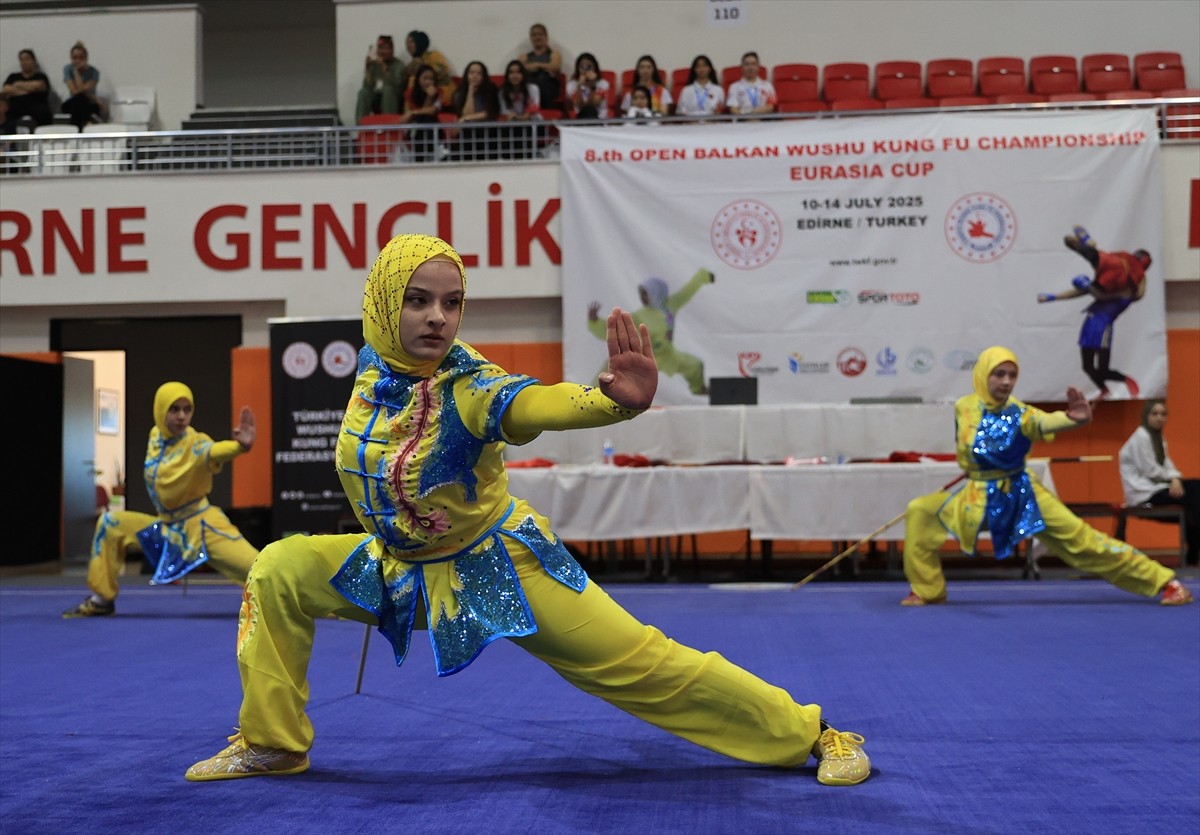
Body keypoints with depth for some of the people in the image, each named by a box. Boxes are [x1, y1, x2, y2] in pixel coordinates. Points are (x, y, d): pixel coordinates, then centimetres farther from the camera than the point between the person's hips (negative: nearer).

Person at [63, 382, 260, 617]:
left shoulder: (195, 443, -20)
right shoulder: (155, 435, -1)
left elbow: (214, 451, -46)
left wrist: (239, 446, -65)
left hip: (202, 525, -6)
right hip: (168, 527, 6)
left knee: (257, 569, -23)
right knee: (110, 523, 0)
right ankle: (102, 600, 10)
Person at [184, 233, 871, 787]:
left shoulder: (467, 383, -26)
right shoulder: (374, 367, -10)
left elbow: (534, 404, -48)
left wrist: (614, 402, -66)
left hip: (495, 565, -6)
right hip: (400, 565, 6)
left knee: (639, 662, -8)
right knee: (278, 572, -2)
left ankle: (813, 733, 5)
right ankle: (271, 743, 13)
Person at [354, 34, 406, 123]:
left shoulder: (398, 64, -5)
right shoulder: (373, 64, 3)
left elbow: (395, 83, -22)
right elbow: (368, 86, -7)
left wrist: (383, 67, -28)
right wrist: (367, 68, -16)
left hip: (394, 101, -3)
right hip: (377, 100, 3)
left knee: (387, 89, -32)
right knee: (363, 92, -24)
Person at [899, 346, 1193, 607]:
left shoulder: (1018, 413, -15)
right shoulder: (963, 407, -6)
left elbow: (1044, 422, -40)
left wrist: (1072, 419, -61)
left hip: (1021, 494, -3)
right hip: (979, 496, 3)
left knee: (1079, 537, -8)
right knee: (919, 512, -13)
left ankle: (1163, 580, 1)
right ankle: (927, 590, 2)